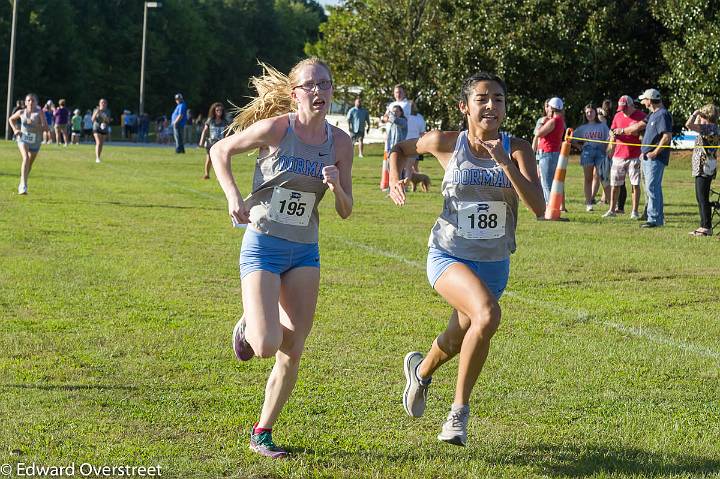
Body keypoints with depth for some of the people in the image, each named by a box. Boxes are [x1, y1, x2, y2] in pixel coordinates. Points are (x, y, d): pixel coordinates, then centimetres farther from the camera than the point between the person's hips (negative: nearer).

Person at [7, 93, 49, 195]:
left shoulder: (40, 113, -10)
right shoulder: (21, 112, -3)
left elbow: (46, 128, -16)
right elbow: (11, 119, 17)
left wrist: (34, 125, -29)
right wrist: (15, 129, 2)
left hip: (35, 141, 1)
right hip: (23, 138, -1)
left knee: (30, 164, 15)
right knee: (26, 158, -26)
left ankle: (22, 185, 39)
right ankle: (23, 186, -33)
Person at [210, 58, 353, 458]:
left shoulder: (340, 142, -1)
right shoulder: (276, 128, -12)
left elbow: (346, 212, 5)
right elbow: (220, 151, 2)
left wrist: (337, 186, -16)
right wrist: (234, 197, -11)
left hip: (305, 253, 4)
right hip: (263, 246, -4)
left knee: (292, 355, 1)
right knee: (266, 346, -16)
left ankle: (262, 433, 18)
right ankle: (248, 327, 21)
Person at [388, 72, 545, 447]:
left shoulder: (517, 150, -7)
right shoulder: (447, 143, -8)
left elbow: (538, 207, -20)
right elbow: (400, 149, 12)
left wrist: (504, 161, -27)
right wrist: (395, 182, -6)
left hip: (494, 264, 3)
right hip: (449, 256, -3)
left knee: (457, 341, 20)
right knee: (487, 315, -30)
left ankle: (420, 370, 56)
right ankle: (460, 407, -13)